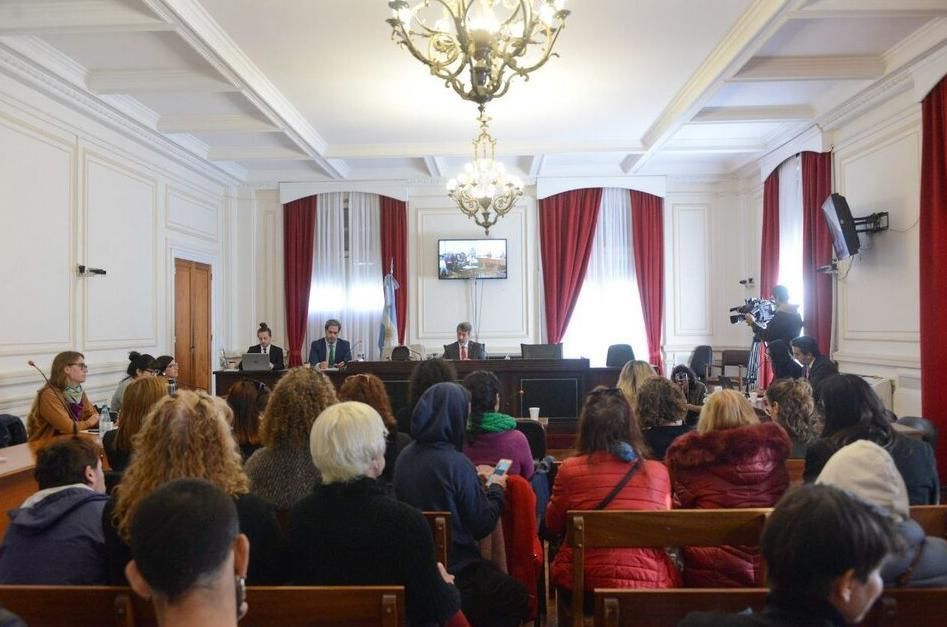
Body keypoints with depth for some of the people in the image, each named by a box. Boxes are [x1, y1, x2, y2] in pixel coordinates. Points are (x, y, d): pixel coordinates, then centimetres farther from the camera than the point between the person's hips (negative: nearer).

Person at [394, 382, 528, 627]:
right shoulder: (456, 462, -23)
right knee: (517, 596, 20)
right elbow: (483, 526, -15)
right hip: (455, 571, -7)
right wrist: (496, 489, 1)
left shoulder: (405, 457, -4)